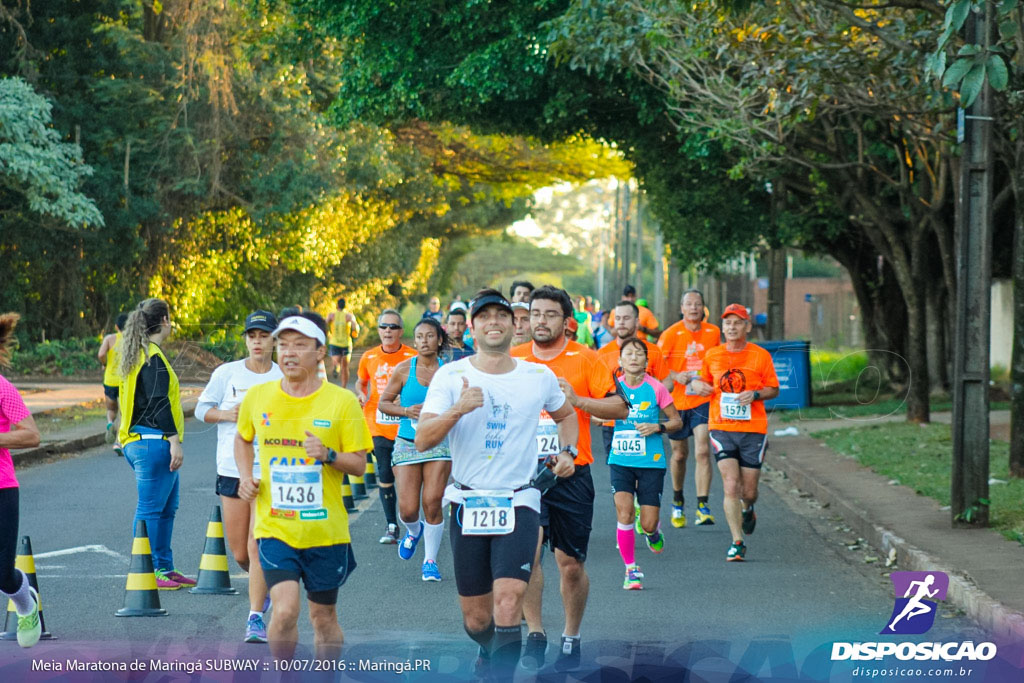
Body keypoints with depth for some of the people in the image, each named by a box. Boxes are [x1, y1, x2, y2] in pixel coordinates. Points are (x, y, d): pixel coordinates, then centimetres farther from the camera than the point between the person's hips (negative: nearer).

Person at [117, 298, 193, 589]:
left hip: (137, 442, 10)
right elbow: (159, 403, -19)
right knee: (150, 508, -7)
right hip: (154, 442, -10)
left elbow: (124, 399, 22)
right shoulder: (153, 358, -13)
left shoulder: (134, 357, 17)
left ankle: (164, 568, 19)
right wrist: (174, 441, -19)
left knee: (167, 507, 15)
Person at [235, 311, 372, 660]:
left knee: (323, 616, 11)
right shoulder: (257, 397, 1)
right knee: (285, 609, -16)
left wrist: (329, 455, -22)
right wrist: (245, 476, 5)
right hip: (275, 527, 0)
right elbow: (243, 439, 22)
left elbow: (359, 465, -2)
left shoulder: (342, 402, -5)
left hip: (325, 529, 0)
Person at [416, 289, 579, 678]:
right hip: (468, 505, 0)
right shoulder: (451, 376, -2)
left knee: (507, 604, -20)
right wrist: (457, 410, -26)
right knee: (475, 620, 9)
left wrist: (567, 451, 8)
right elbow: (422, 440, -11)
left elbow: (565, 415, 26)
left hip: (519, 504, 0)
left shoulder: (539, 377, 4)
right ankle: (488, 651, 43)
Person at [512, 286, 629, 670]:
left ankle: (571, 638, 21)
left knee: (570, 562, 4)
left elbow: (620, 408, -2)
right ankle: (534, 635, -8)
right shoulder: (513, 361, 6)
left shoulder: (585, 359, 0)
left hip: (571, 475, -1)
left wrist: (577, 400, -16)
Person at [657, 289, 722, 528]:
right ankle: (677, 501, 35)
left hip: (704, 400, 0)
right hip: (677, 401, 0)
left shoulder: (713, 333, 2)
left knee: (702, 451, -16)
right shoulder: (671, 334, -6)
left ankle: (703, 506, -16)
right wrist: (676, 375, -19)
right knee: (679, 454, 12)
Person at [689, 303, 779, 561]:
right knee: (730, 486, -13)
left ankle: (747, 510, 42)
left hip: (753, 430, 0)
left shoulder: (761, 356, -1)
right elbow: (706, 381, 20)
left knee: (748, 491, 5)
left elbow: (774, 389, 5)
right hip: (721, 428, 1)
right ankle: (737, 542, -6)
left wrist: (755, 394, -14)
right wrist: (699, 384, -3)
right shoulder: (712, 356, 5)